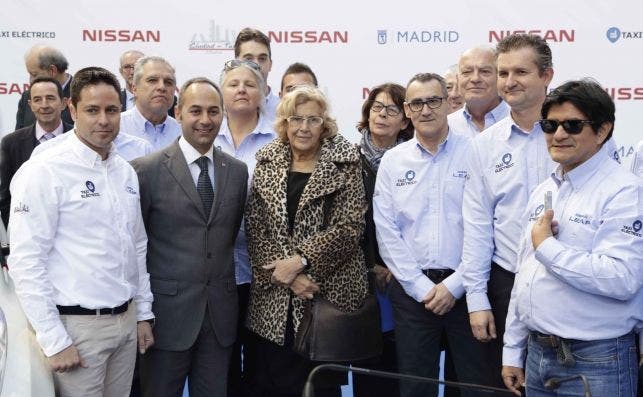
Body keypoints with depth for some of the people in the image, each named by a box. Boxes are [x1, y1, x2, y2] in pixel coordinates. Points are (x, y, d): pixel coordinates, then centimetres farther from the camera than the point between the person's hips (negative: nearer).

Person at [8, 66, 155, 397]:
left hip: (127, 320, 6)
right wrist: (55, 341, -16)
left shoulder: (126, 172, 9)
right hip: (76, 324, -6)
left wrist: (143, 313, 13)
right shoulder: (43, 172, -12)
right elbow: (26, 262, -16)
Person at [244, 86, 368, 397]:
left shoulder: (344, 163, -2)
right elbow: (255, 227, 2)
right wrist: (284, 273, -11)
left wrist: (301, 260, -16)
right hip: (273, 298, 3)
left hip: (329, 293, -3)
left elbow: (350, 226, -9)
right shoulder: (267, 162, 7)